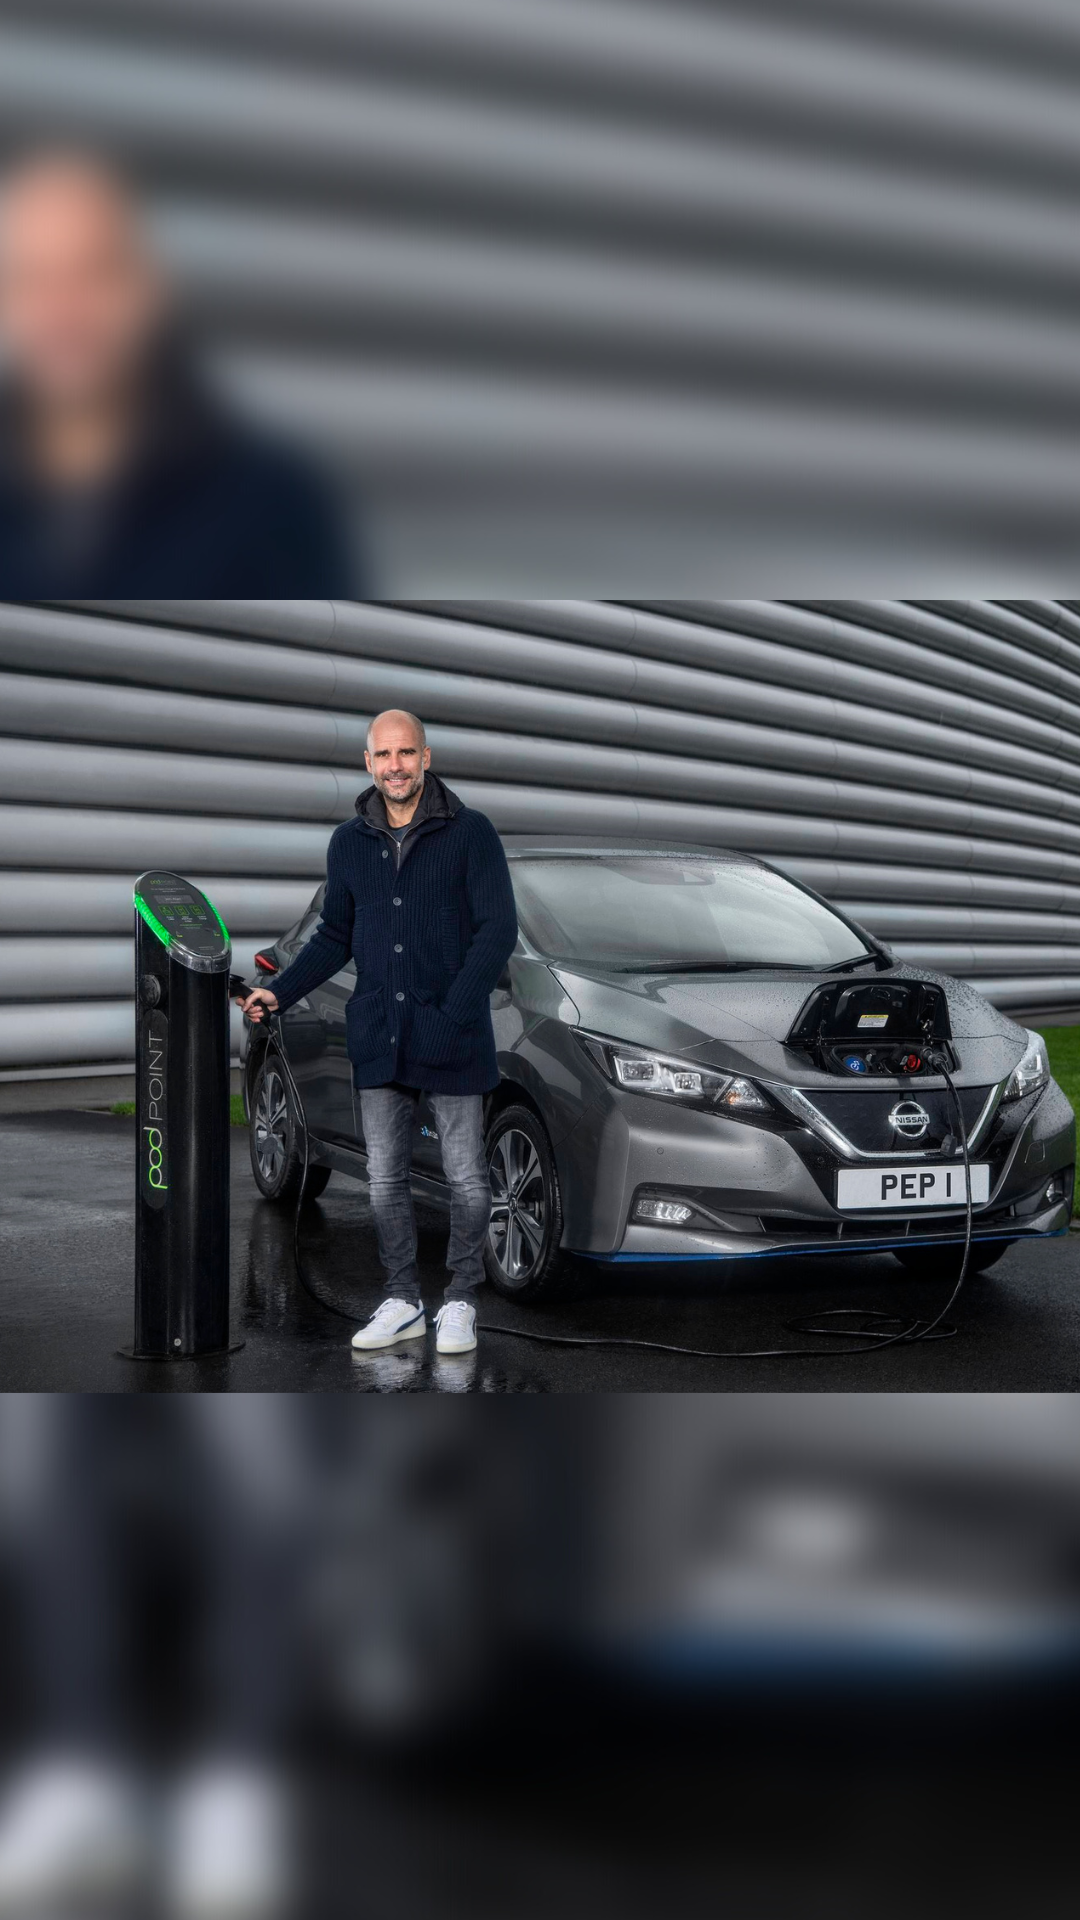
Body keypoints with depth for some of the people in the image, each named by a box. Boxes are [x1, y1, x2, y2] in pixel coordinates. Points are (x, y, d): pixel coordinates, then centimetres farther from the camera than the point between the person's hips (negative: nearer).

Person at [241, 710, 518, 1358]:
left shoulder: (471, 833, -4)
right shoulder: (349, 843, 10)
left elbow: (499, 930, -8)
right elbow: (334, 937, 17)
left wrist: (453, 1014, -17)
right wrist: (280, 993, 5)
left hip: (453, 1038, -4)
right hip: (378, 1037, 4)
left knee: (466, 1177, 3)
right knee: (386, 1177, 9)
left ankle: (461, 1301, 18)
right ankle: (404, 1302, 20)